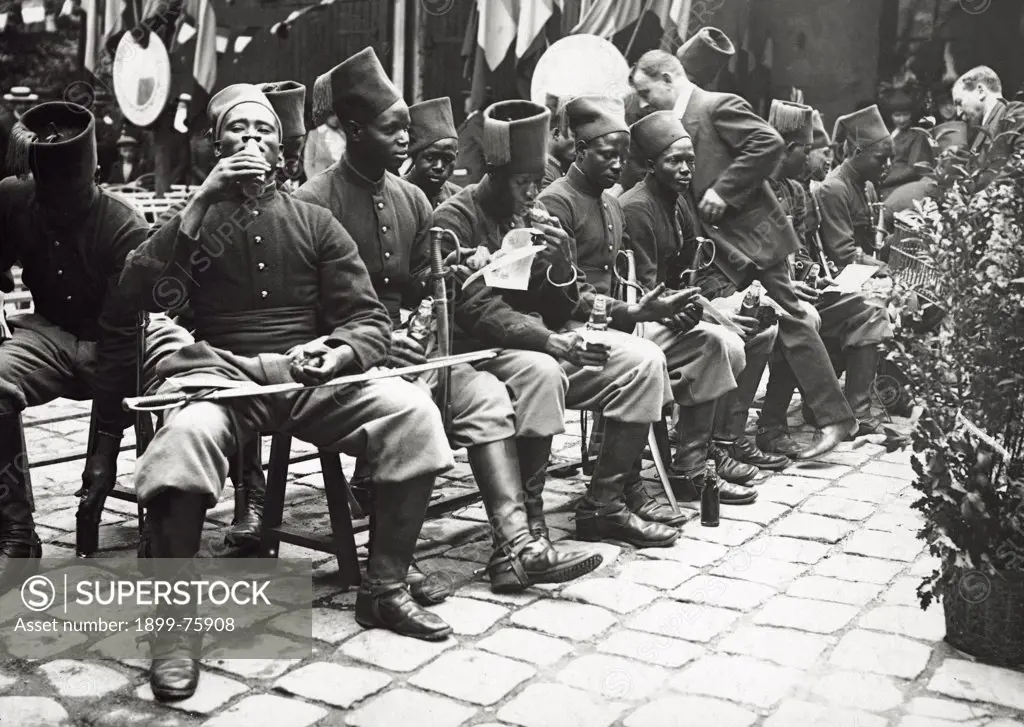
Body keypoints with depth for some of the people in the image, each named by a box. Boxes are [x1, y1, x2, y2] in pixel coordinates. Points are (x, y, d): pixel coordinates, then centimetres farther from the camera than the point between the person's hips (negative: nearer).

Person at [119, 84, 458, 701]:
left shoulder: (315, 222, 16)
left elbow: (371, 320, 8)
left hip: (309, 373, 2)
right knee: (187, 432, -37)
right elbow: (141, 292, -5)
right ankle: (176, 622, -22)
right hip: (219, 370, -1)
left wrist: (340, 354, -16)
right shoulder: (194, 219, 15)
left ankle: (385, 590, -10)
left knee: (413, 412, -24)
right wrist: (199, 203, -9)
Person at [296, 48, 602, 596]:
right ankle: (516, 546, -25)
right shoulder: (315, 202, -6)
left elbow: (421, 292, 15)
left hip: (414, 341, 7)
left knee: (539, 371, -13)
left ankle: (512, 534, -15)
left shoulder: (411, 199, 16)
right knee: (483, 393, -28)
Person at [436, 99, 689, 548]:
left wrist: (560, 260, -10)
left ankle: (603, 505, -7)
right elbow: (475, 309, -18)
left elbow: (564, 309, 11)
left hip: (549, 339, 7)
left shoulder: (536, 219, 13)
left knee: (643, 361, -12)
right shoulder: (454, 220, -7)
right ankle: (526, 515, -19)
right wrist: (548, 341, -29)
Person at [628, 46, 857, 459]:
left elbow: (770, 144, -20)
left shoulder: (719, 106, -9)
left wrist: (724, 191, -20)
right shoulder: (673, 122, 16)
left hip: (751, 236, -8)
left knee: (789, 322, -5)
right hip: (721, 243, 8)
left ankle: (835, 419, 2)